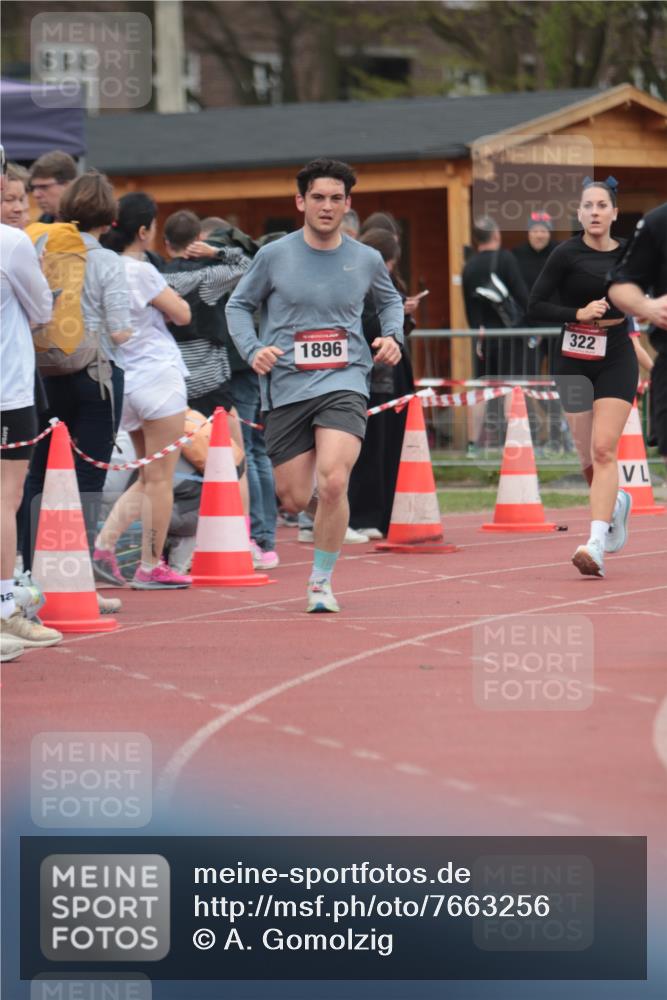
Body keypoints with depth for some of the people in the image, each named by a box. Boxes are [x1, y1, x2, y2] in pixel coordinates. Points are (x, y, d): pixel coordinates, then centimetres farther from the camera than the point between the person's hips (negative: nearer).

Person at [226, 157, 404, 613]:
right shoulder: (275, 256, 0)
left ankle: (321, 580, -3)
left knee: (332, 482, -22)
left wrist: (393, 336, 6)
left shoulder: (366, 259, 5)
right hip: (286, 387, 1)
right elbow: (239, 305, 12)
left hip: (344, 383, -1)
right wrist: (253, 349, -4)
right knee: (295, 499, 0)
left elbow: (390, 299, 25)